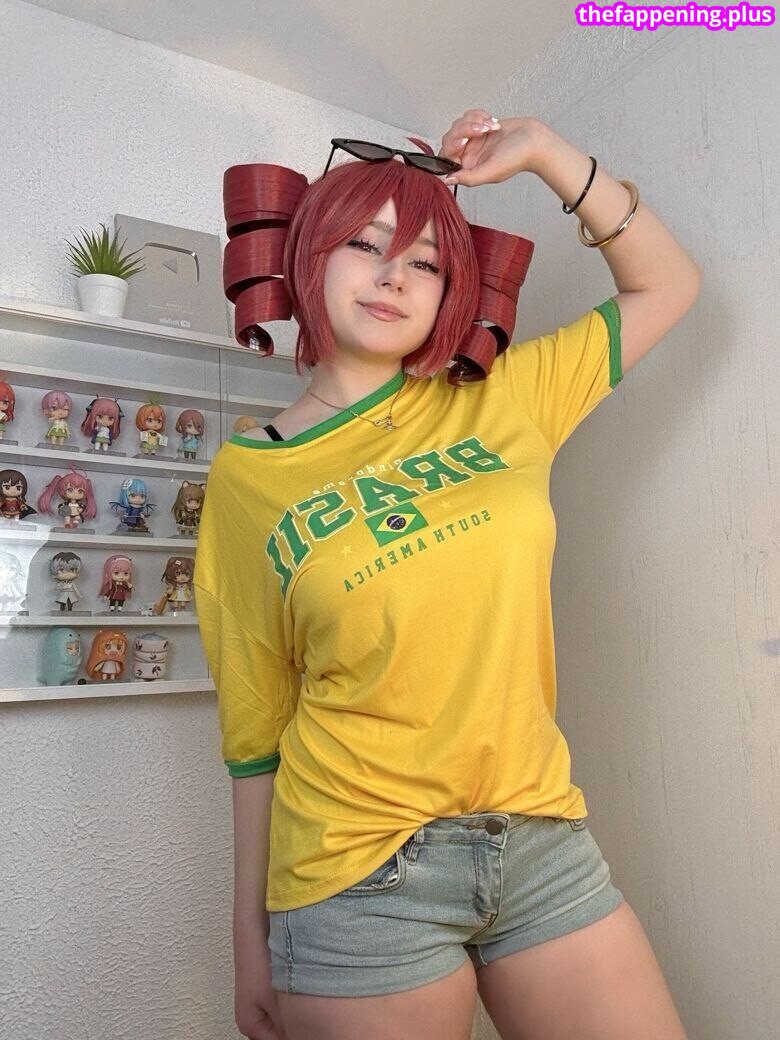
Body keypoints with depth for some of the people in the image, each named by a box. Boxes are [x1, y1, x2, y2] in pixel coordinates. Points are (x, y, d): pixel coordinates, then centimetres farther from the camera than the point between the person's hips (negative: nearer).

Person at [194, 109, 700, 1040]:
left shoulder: (502, 401, 3)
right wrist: (252, 938, 4)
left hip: (545, 839, 3)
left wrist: (543, 151, 2)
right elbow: (256, 728, 0)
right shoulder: (245, 479, -3)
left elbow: (667, 282, 11)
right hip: (360, 879, -2)